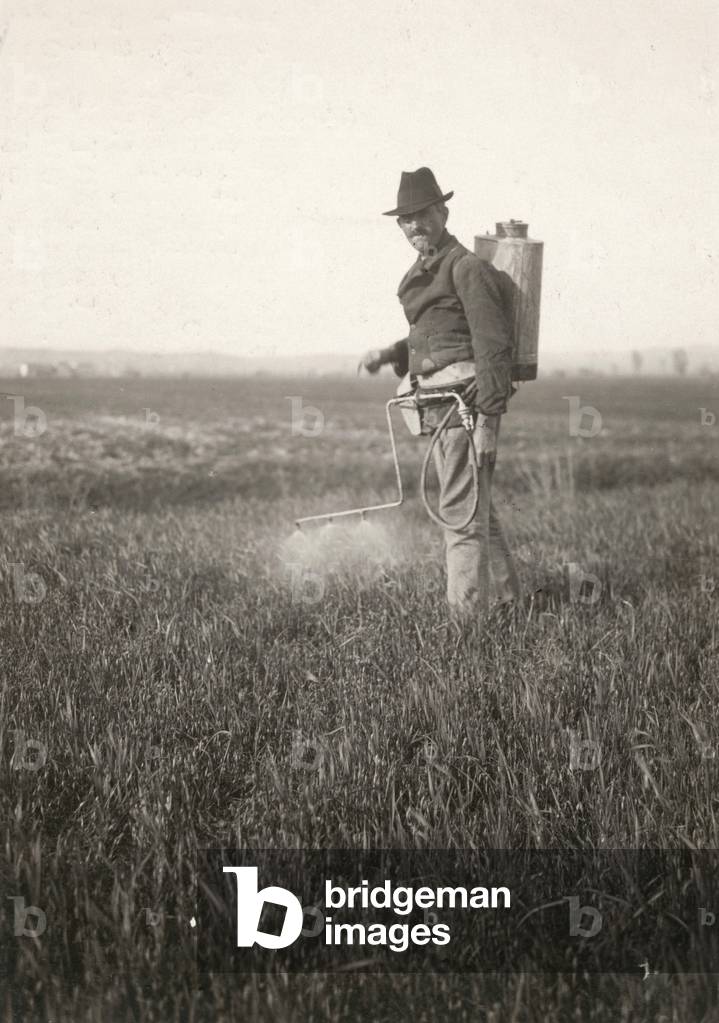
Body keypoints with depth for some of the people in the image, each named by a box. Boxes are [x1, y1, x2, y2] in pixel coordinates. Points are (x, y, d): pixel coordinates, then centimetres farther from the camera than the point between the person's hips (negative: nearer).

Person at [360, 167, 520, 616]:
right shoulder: (422, 271, 16)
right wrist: (390, 354, 9)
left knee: (460, 508, -9)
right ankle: (510, 597, 30)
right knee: (477, 504, 18)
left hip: (467, 400, -10)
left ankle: (468, 615, -4)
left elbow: (493, 344, -17)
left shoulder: (468, 267, -12)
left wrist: (488, 420, -22)